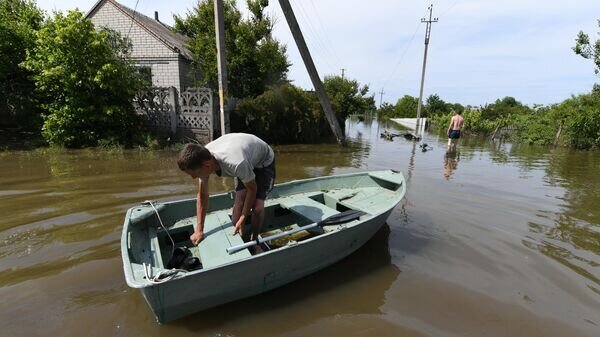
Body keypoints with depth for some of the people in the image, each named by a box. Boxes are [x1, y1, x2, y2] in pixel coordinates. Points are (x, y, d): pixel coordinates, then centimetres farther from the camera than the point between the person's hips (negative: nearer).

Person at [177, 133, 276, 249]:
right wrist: (199, 230, -11)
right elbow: (202, 195, -13)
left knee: (257, 206, -13)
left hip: (264, 162, -5)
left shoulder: (236, 164, -46)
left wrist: (242, 220, -21)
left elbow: (252, 189, -27)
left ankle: (253, 241, 12)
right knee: (239, 201, -6)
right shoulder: (203, 158, -24)